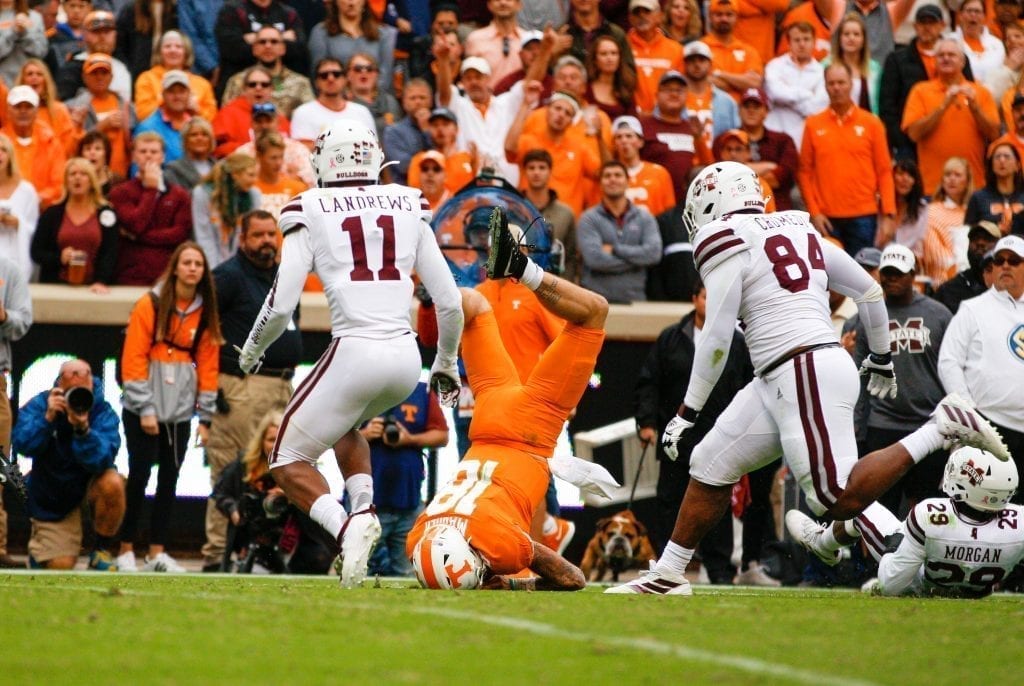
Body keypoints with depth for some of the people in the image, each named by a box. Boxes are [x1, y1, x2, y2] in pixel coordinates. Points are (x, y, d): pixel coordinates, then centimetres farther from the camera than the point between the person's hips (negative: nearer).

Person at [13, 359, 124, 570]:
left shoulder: (103, 412, -19)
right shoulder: (39, 404, -15)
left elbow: (101, 461, -30)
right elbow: (21, 445, -26)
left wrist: (83, 429, -45)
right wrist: (47, 418, -38)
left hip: (89, 482, 0)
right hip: (51, 495, 0)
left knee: (112, 484, -36)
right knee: (59, 565, -8)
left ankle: (101, 551, -12)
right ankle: (38, 543, 33)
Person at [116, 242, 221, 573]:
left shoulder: (205, 312, 7)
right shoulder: (151, 304, -7)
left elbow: (208, 365, 8)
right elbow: (134, 359, -9)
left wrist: (206, 416, 4)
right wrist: (145, 408, -13)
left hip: (180, 411, 4)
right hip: (143, 409, -4)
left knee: (170, 479, 5)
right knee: (139, 475, -4)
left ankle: (158, 552, 11)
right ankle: (126, 550, 4)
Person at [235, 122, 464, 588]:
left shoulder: (311, 213, 1)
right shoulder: (409, 208, 11)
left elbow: (281, 305, -4)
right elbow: (449, 302, 10)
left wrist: (251, 352, 16)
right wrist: (446, 365, 26)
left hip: (356, 353, -5)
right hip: (406, 355, 5)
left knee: (290, 461, 11)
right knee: (344, 424, 35)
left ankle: (346, 526, -17)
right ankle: (364, 509, 11)